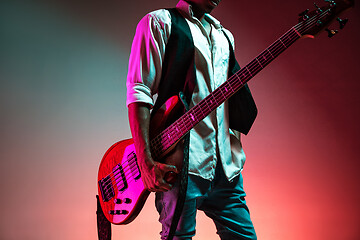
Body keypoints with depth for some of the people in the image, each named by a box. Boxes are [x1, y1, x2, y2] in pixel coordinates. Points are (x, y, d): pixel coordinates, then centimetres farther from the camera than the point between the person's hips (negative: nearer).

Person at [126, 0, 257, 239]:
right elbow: (139, 93, -9)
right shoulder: (159, 22, 1)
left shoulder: (224, 36, 24)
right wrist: (146, 161, -19)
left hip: (225, 165, 7)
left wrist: (235, 154, 13)